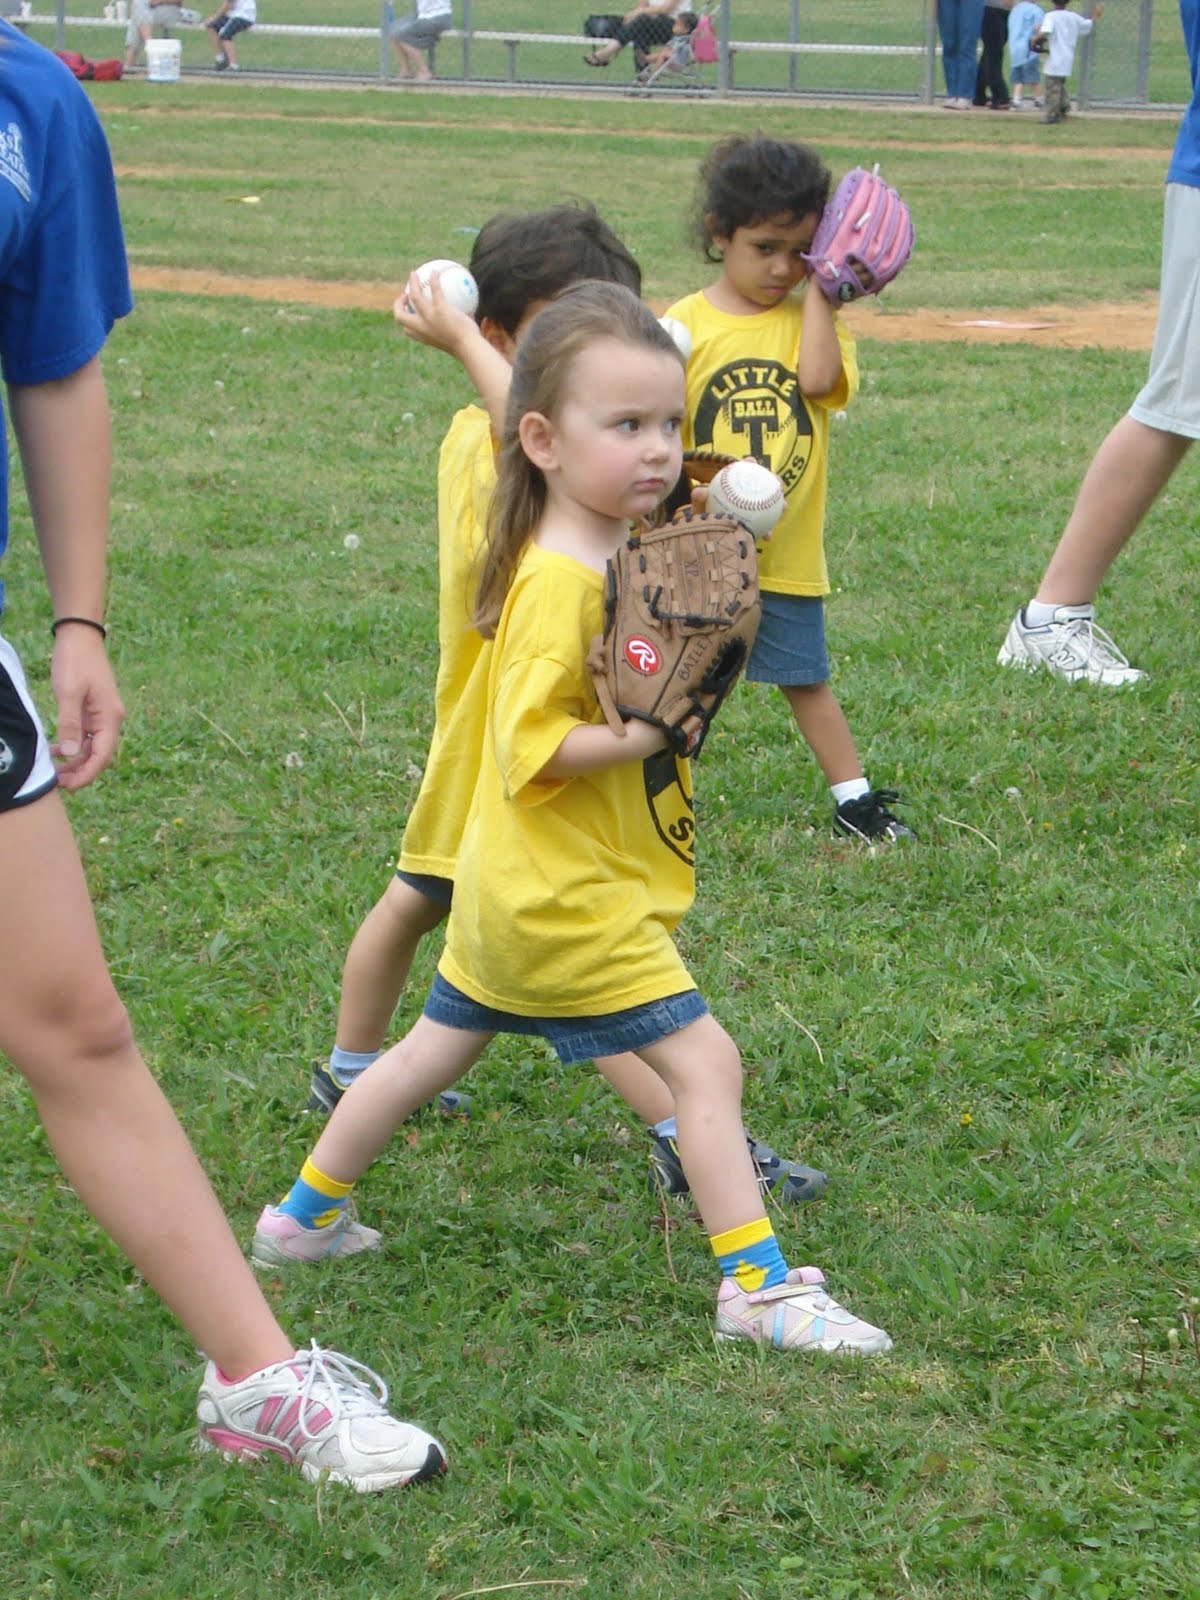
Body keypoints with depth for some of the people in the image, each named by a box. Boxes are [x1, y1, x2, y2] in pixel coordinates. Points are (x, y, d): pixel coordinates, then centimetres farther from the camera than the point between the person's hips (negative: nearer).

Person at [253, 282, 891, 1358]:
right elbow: (530, 747, -26)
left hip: (517, 893, 11)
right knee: (704, 1061, -7)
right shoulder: (557, 581, -23)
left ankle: (304, 1217, 36)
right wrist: (639, 737, -34)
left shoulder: (617, 555, 7)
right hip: (574, 900, -11)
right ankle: (760, 1288, -2)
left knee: (436, 1051, 22)